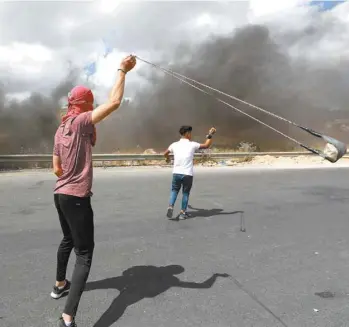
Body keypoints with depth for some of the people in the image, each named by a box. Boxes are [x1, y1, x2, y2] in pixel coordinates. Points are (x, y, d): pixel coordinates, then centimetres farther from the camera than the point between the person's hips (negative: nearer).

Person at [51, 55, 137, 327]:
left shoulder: (61, 129, 12)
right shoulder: (81, 121, -12)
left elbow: (56, 168, 14)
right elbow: (114, 102, -21)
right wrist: (123, 71, -11)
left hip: (61, 194, 9)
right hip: (77, 197, -9)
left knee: (68, 240, 28)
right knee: (84, 253, -6)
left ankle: (60, 284, 47)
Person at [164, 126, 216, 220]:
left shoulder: (174, 145, 5)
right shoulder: (192, 144, -4)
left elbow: (165, 153, 22)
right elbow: (207, 145, 4)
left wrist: (168, 158, 44)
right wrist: (210, 135, 14)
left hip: (176, 173, 3)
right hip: (187, 174, -2)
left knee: (174, 190, 17)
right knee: (185, 193, 12)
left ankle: (170, 207, -2)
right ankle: (183, 213, 17)